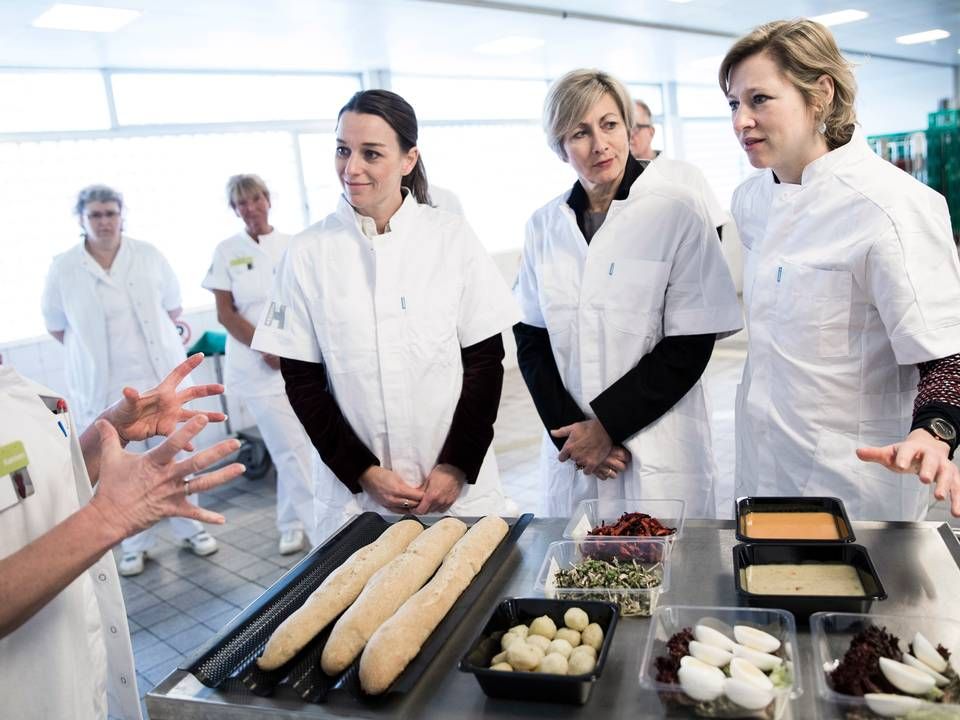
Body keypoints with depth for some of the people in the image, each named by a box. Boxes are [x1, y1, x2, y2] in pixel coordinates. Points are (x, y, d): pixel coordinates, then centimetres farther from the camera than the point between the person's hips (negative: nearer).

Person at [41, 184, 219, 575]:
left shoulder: (148, 255, -1)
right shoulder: (63, 269, -4)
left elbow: (172, 307, 9)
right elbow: (56, 326, 5)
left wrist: (157, 341, 11)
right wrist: (96, 350, 5)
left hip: (161, 376, 1)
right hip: (106, 385, -1)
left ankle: (190, 528, 25)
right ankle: (134, 545, 21)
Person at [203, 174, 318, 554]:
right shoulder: (227, 251, 4)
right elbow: (226, 314, 1)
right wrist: (268, 349, -10)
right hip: (258, 364, -1)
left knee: (289, 449, 7)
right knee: (293, 450, -3)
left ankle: (291, 526, 26)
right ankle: (322, 535, 8)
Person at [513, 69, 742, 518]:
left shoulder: (676, 211, -8)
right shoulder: (544, 225, 4)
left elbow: (690, 347, -10)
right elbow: (530, 340, 5)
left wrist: (607, 424, -12)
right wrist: (567, 430, -7)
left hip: (660, 456, -3)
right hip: (571, 453, 3)